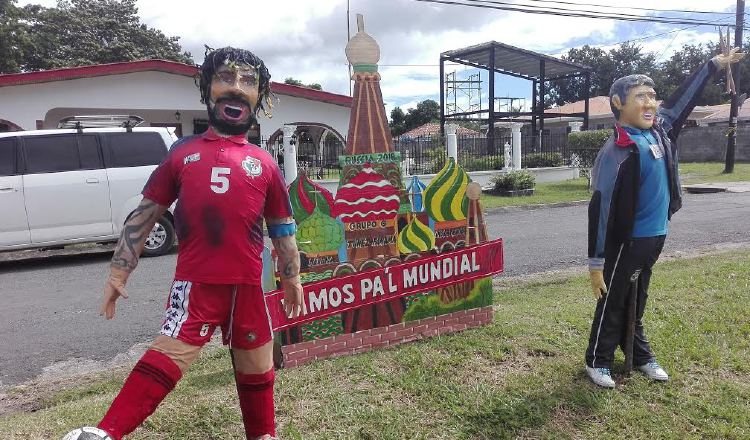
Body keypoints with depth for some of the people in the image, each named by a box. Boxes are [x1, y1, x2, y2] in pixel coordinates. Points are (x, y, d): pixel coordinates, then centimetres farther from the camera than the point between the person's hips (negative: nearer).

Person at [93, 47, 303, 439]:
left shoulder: (264, 164, 8)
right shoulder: (183, 153, 6)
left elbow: (282, 227, 13)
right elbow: (144, 215, 8)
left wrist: (292, 278, 14)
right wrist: (118, 274, 6)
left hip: (247, 285, 2)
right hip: (195, 282, -1)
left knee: (256, 373, 16)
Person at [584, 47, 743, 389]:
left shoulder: (659, 128, 0)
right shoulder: (616, 152, -23)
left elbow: (682, 99, 22)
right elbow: (600, 209, -25)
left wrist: (714, 64, 32)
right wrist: (596, 263, -24)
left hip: (655, 237, 8)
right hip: (626, 242, -7)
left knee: (637, 300, 21)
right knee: (613, 303, 7)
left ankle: (639, 354, 38)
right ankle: (598, 360, 24)